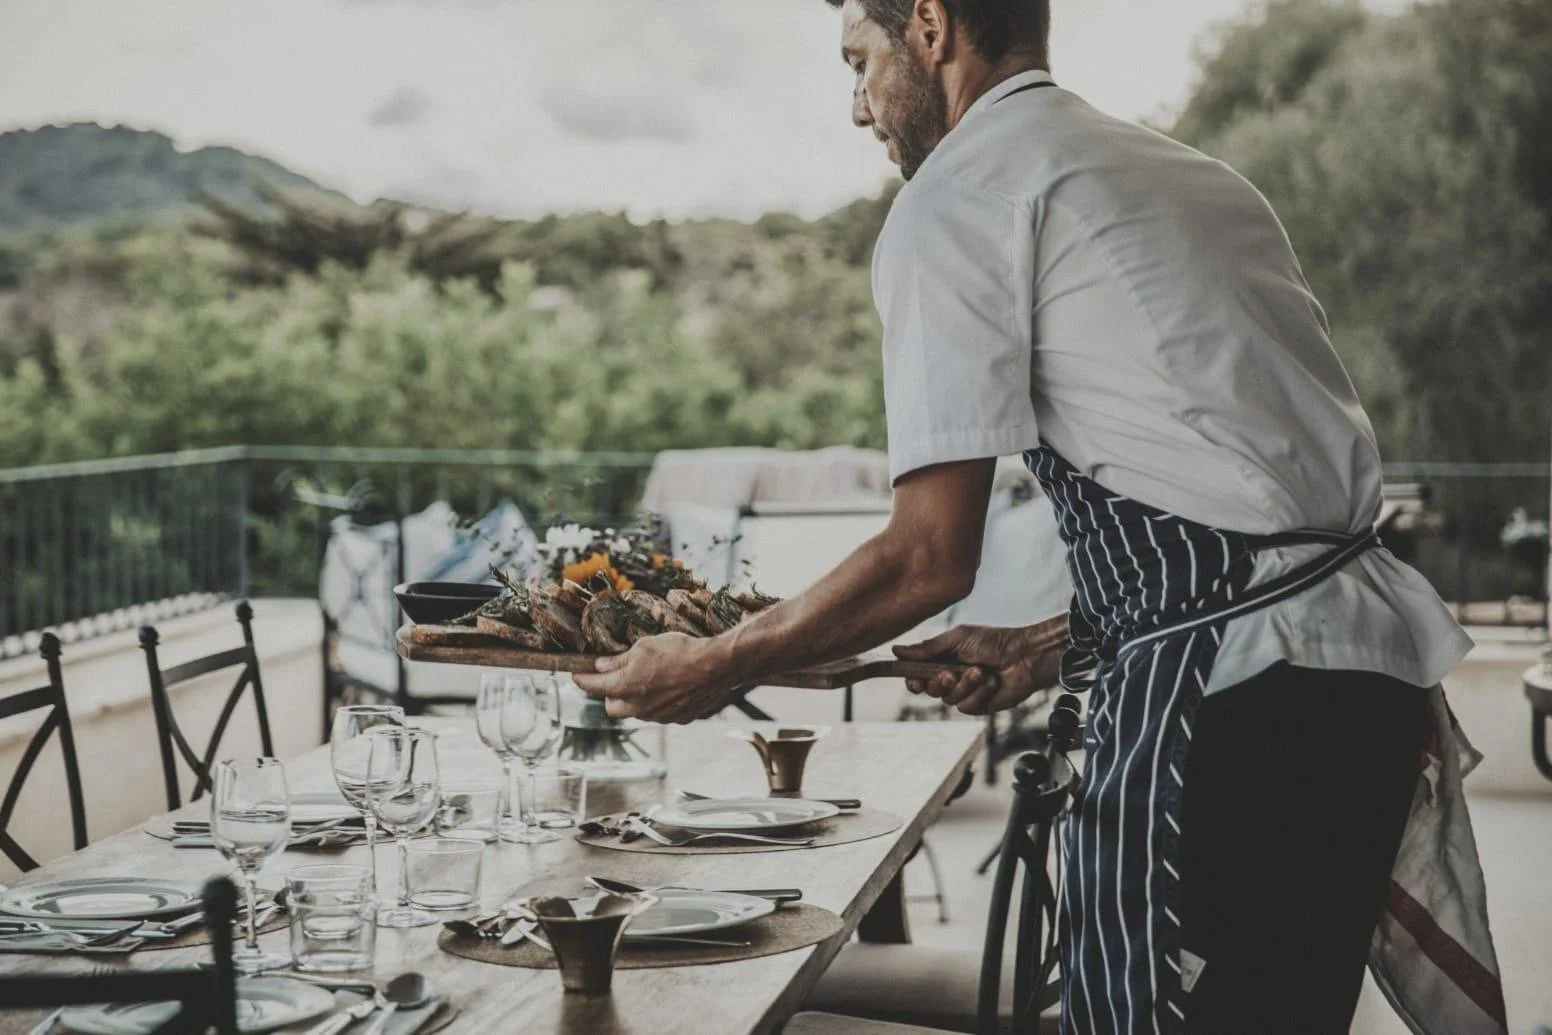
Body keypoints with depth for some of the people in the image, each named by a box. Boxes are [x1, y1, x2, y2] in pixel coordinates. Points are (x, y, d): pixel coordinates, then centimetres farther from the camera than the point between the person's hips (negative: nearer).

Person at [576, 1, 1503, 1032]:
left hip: (1219, 710, -9)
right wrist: (1050, 652, 22)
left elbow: (934, 554, -10)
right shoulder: (1194, 174, 22)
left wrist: (713, 668, 3)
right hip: (1372, 653, 9)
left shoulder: (952, 200, -5)